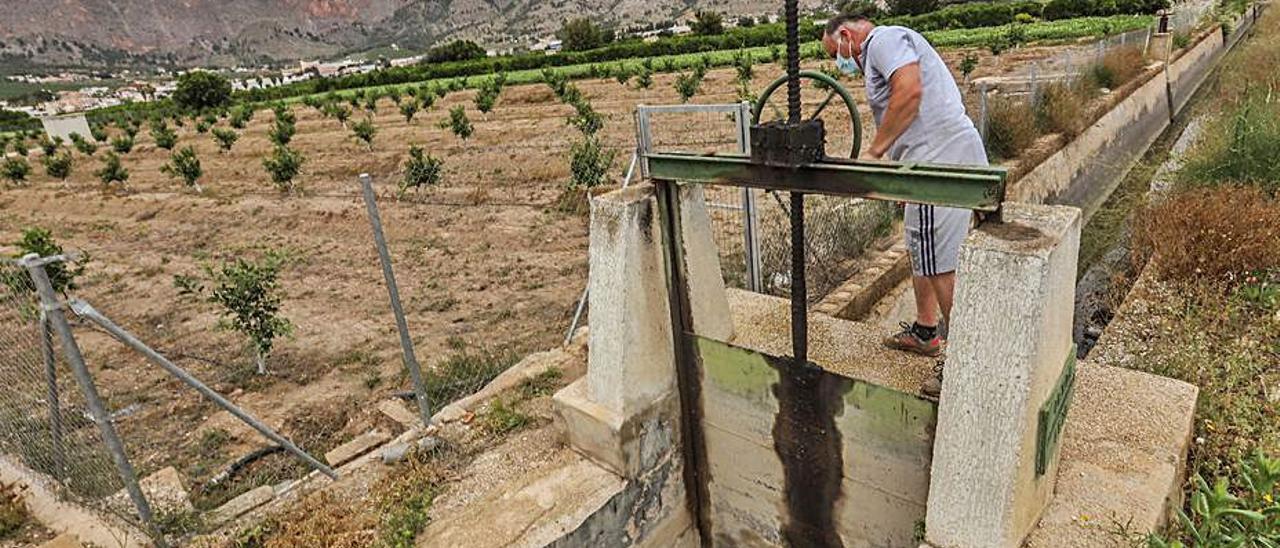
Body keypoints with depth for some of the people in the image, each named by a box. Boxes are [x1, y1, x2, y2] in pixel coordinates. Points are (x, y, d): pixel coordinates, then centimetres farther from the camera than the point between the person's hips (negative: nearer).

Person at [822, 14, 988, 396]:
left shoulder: (885, 38, -4)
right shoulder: (879, 56, 27)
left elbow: (910, 91, -21)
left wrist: (874, 153, -16)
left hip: (941, 160, -11)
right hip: (940, 161, 11)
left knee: (942, 264, -8)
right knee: (922, 252, 20)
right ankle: (925, 332, 35)